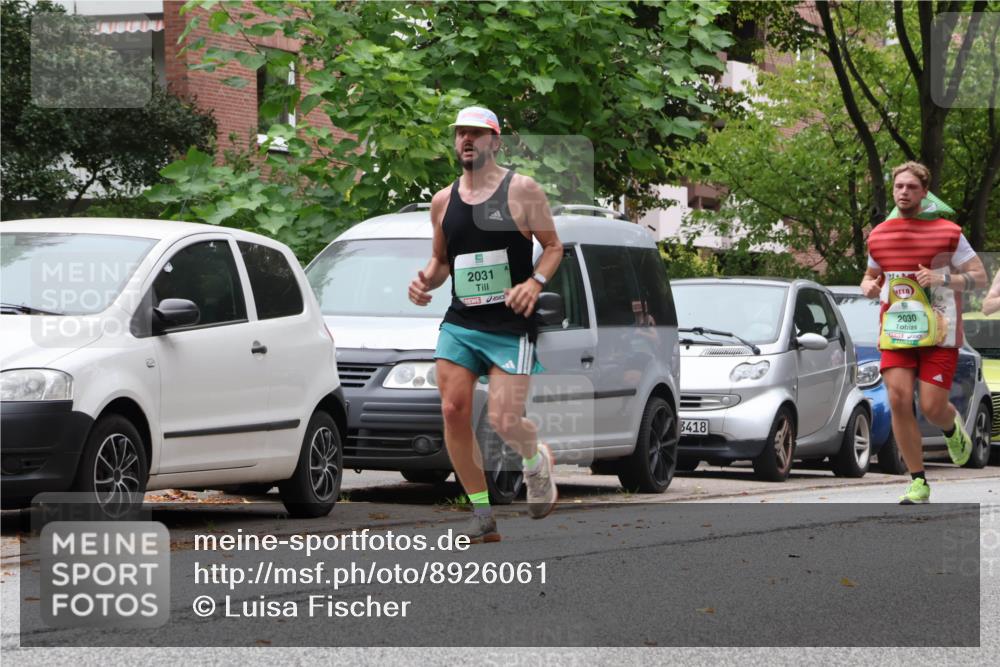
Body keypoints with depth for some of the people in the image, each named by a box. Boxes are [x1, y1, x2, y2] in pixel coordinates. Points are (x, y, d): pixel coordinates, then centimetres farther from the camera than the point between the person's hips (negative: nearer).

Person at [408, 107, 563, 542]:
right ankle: (482, 514, 0)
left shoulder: (521, 191, -3)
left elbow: (553, 246, 2)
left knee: (504, 422, -11)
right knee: (454, 411, -10)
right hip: (459, 323, 4)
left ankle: (536, 459, 26)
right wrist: (426, 281, 1)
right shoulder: (443, 201, 10)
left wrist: (535, 282, -16)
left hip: (511, 326, -4)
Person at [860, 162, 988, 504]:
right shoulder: (878, 235, 9)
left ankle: (952, 427, 33)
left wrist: (942, 278, -18)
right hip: (895, 331, 3)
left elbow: (980, 276, -2)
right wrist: (869, 286, 0)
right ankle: (918, 483, -2)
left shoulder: (948, 232, -3)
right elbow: (872, 274, 25)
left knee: (932, 408, -8)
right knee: (899, 400, -12)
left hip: (938, 334, -3)